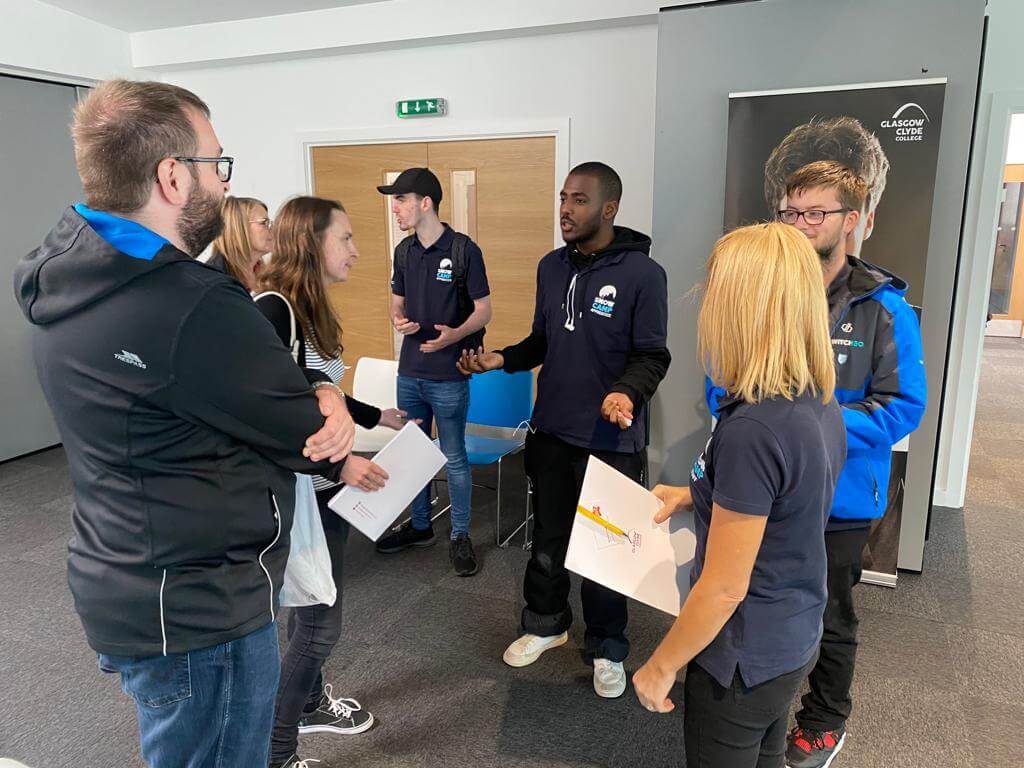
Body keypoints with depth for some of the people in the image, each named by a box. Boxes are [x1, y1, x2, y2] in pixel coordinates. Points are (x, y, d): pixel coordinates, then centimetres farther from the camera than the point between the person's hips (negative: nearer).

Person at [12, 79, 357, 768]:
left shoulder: (67, 274, 1)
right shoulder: (192, 308, -31)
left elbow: (244, 366, 4)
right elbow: (311, 442, -19)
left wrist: (318, 389, -13)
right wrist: (332, 430, 3)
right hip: (197, 606, -9)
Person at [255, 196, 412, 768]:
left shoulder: (313, 310, 6)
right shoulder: (272, 311, -22)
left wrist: (379, 417, 23)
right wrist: (339, 461, -26)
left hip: (326, 486, 9)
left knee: (314, 609, 23)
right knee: (320, 623, 1)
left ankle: (310, 701, 45)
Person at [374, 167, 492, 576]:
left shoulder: (463, 250, -11)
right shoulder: (404, 250, 7)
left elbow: (484, 310, -10)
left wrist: (455, 334, -29)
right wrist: (399, 320, -7)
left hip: (448, 377, -6)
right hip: (409, 372, 6)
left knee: (454, 458, 5)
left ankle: (460, 535, 22)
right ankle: (420, 526, 35)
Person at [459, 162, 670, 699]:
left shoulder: (642, 273, -12)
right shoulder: (552, 266, 7)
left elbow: (652, 355, -11)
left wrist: (628, 392, -30)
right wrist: (501, 359, -2)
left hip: (610, 441, -5)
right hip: (551, 433, 5)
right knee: (547, 538, 19)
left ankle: (607, 648, 31)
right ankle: (546, 623, 42)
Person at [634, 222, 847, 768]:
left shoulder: (752, 430, -31)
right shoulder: (821, 406, -4)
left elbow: (724, 588, -26)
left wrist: (661, 666, -13)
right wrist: (696, 495, 11)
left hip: (744, 659, -8)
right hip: (794, 641, 8)